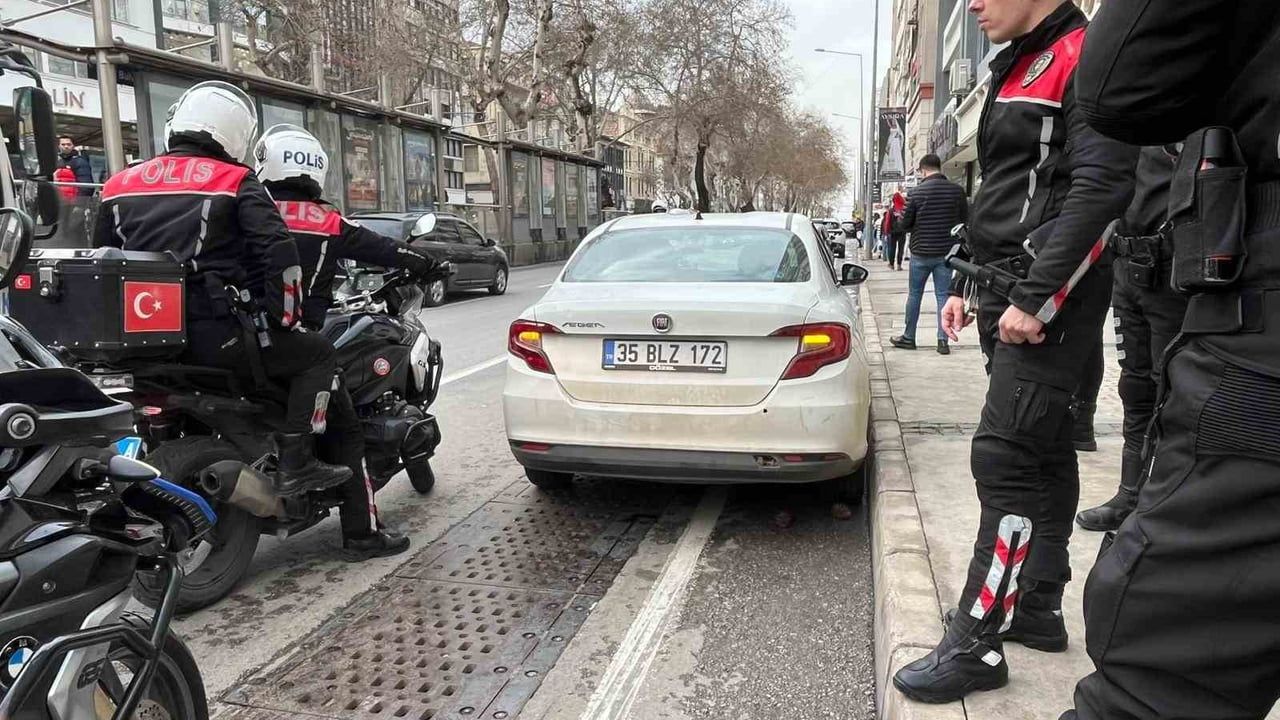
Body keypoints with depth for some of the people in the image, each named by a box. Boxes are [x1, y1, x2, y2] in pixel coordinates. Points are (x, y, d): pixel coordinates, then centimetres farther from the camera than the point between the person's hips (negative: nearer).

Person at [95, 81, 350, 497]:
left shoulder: (119, 185, 16)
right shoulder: (236, 183, 0)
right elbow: (279, 255, -10)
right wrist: (285, 319, 0)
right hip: (214, 332, -6)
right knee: (317, 356, 7)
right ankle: (294, 464, -1)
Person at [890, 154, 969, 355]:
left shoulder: (916, 192, -10)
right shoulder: (957, 190, -2)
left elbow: (905, 224, -5)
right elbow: (965, 220, 5)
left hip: (921, 252, -2)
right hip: (947, 253, 2)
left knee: (914, 294, 11)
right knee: (944, 295, 6)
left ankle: (908, 337, 20)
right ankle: (943, 341, 4)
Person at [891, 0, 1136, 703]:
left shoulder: (1085, 58, -8)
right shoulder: (1015, 70, 21)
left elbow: (1100, 188, -19)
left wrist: (1035, 297, -23)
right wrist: (964, 284, 18)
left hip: (1050, 294, -9)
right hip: (1009, 292, 9)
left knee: (1004, 456, -12)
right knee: (1042, 450, 13)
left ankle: (976, 643, -5)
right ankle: (1038, 607, 23)